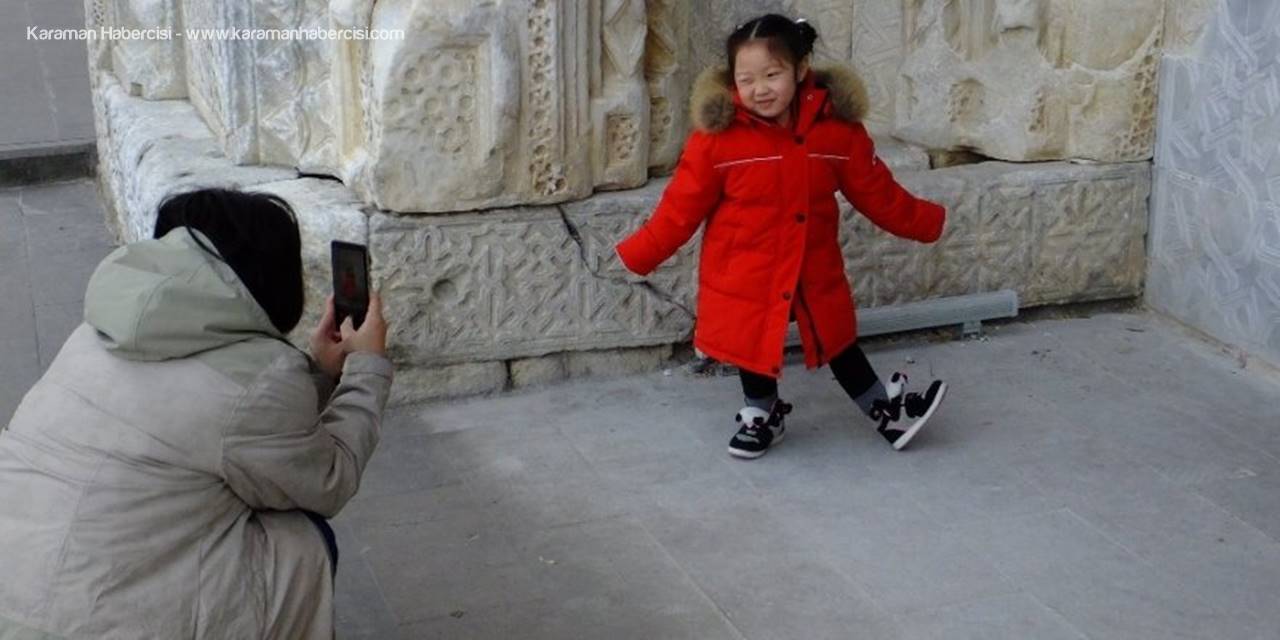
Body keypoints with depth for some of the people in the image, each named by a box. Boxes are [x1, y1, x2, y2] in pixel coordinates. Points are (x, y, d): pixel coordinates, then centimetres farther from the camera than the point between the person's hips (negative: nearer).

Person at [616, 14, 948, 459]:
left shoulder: (838, 128, -12)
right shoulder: (717, 136, -19)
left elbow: (876, 192, 2)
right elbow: (682, 206, -12)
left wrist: (926, 223, 8)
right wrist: (637, 255, -12)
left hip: (815, 271, 2)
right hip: (744, 275, -1)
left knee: (838, 342, 17)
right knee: (752, 344, 15)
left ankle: (885, 408, 36)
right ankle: (762, 415, 41)